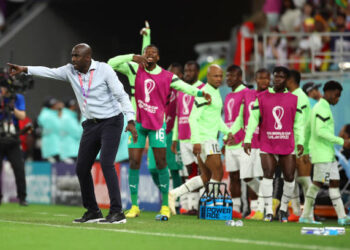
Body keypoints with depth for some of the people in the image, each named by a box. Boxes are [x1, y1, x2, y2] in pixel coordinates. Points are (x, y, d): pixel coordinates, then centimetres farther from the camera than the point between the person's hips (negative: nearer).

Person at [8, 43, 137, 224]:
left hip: (111, 122, -7)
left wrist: (131, 121, -20)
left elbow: (121, 95, -13)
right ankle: (92, 211, 17)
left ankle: (117, 212, -19)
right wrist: (24, 69, -14)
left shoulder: (104, 70, -12)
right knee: (82, 168, 4)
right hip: (91, 124, 7)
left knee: (106, 163, -20)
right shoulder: (71, 71, 4)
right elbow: (50, 72, 1)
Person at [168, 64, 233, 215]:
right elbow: (193, 118, -19)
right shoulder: (204, 94, -14)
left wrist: (227, 132, 9)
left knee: (206, 177, 11)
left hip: (210, 139, 10)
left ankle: (174, 194, 12)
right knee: (218, 173, -7)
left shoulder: (216, 93, 17)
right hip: (204, 139, -10)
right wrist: (196, 141, -24)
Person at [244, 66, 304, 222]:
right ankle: (269, 211, -9)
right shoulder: (261, 98, 5)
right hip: (267, 145, -1)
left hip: (287, 145, 1)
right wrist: (247, 139, -3)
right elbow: (253, 120, 5)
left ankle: (283, 209, 18)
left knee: (289, 177, 0)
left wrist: (300, 142, -1)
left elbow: (298, 123, 10)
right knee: (268, 175, -13)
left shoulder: (293, 99, 9)